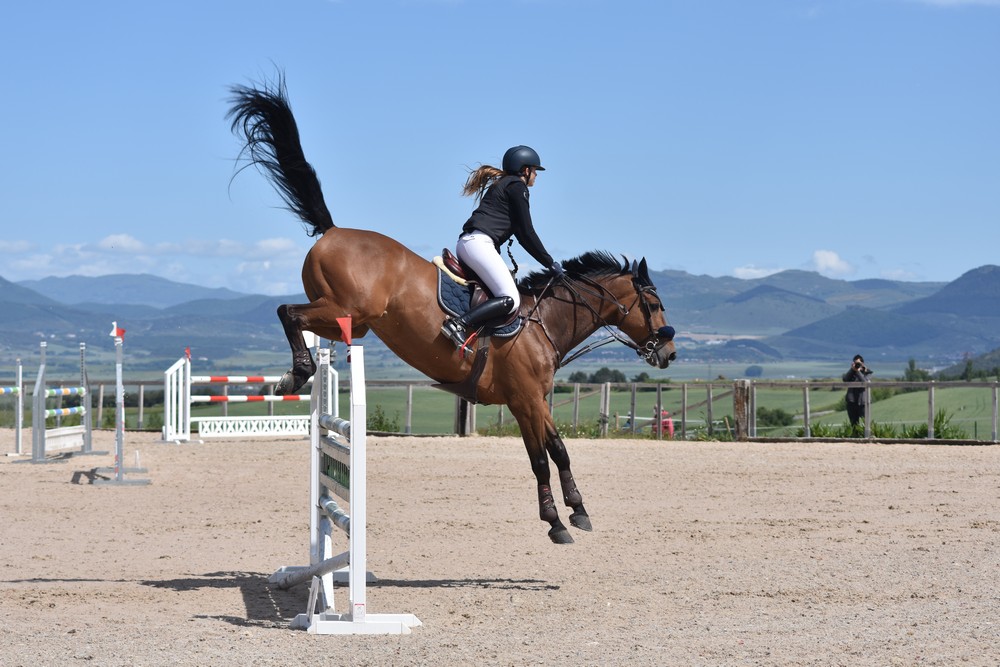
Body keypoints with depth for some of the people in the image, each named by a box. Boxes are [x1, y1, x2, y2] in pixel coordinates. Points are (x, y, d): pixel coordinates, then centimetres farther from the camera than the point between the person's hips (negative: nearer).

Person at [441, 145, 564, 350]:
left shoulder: (501, 185, 31)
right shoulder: (517, 186, 1)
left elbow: (520, 234, 32)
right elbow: (527, 233, -2)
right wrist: (549, 262, 7)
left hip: (465, 243, 10)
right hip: (479, 243, -10)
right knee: (510, 300, -20)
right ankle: (459, 324, -33)